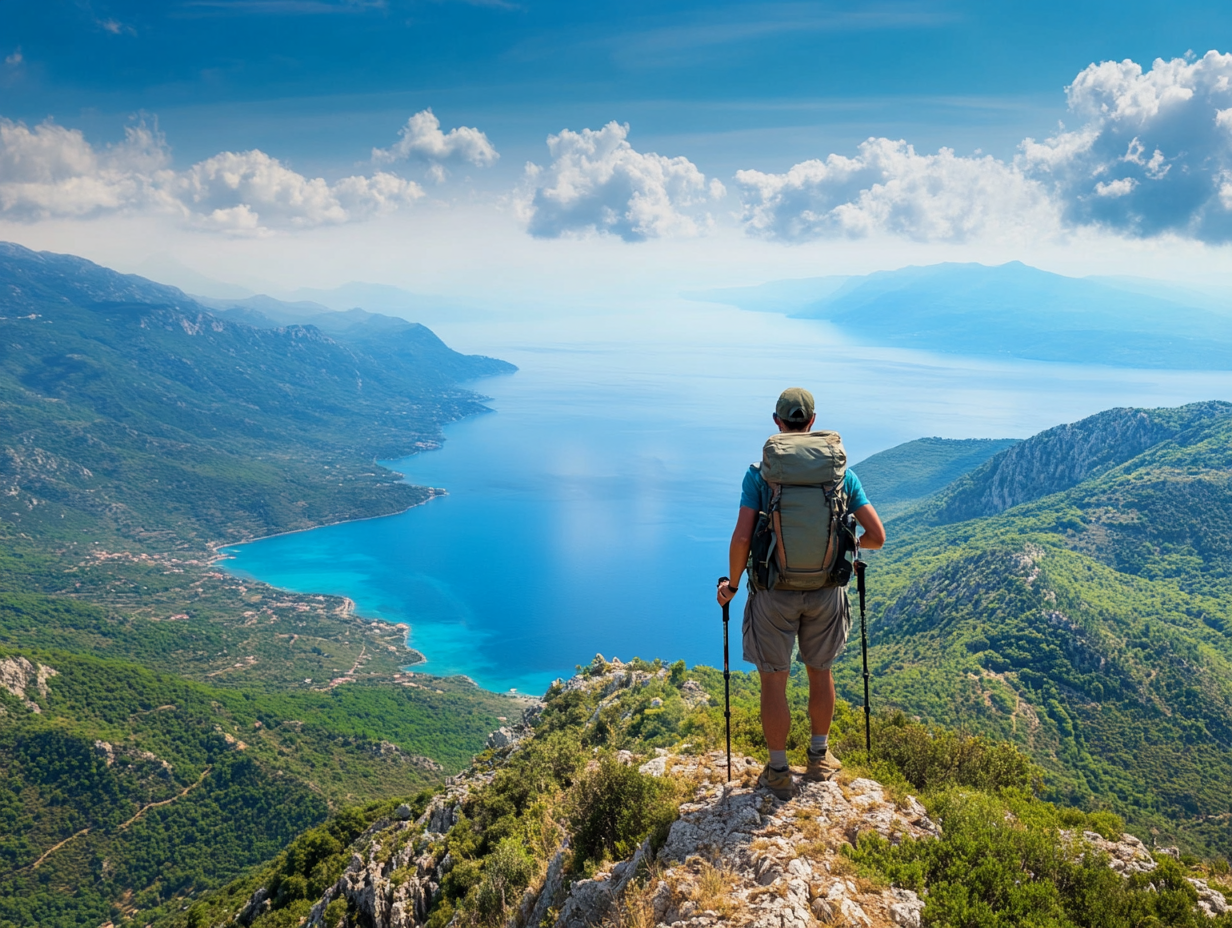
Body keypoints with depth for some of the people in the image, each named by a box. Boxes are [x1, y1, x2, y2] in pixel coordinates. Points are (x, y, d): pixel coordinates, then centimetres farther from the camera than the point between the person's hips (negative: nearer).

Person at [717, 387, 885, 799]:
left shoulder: (760, 473, -10)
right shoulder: (841, 472, -3)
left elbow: (742, 538, -17)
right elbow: (877, 537, -3)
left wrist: (731, 584, -1)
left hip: (775, 592, -3)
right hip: (826, 591, 3)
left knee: (773, 682, 11)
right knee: (820, 672, 22)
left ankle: (778, 773, 22)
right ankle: (819, 757, 39)